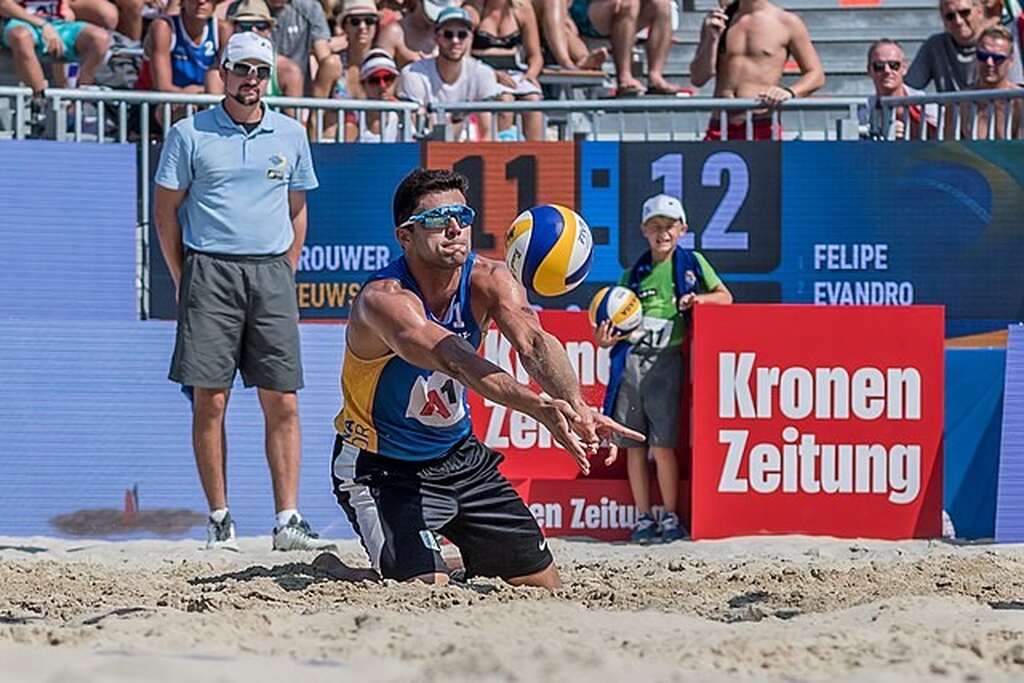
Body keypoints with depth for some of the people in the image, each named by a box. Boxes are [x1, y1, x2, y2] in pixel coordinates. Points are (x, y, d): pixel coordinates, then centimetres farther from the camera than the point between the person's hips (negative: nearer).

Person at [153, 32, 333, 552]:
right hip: (210, 271, -2)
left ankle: (287, 520, -3)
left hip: (271, 274, 2)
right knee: (210, 399, -4)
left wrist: (285, 275, 12)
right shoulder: (190, 135, 2)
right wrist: (183, 282, 2)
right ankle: (219, 520, 1)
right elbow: (166, 211, 6)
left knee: (282, 402, -3)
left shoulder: (290, 135, 11)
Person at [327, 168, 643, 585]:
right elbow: (454, 360, -46)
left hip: (458, 455, 7)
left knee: (544, 584, 9)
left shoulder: (487, 280, -12)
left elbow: (533, 343, -31)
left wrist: (577, 407, -52)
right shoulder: (384, 299, -30)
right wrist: (539, 408, -61)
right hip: (383, 468, -6)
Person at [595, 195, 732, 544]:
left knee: (662, 443, -8)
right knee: (632, 443, 2)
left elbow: (725, 297, 11)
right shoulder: (633, 275, 14)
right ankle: (643, 518, 9)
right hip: (630, 360, 3)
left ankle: (671, 517, 3)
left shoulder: (692, 264, 9)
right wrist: (605, 339, -9)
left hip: (666, 360, -3)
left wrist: (699, 298, -9)